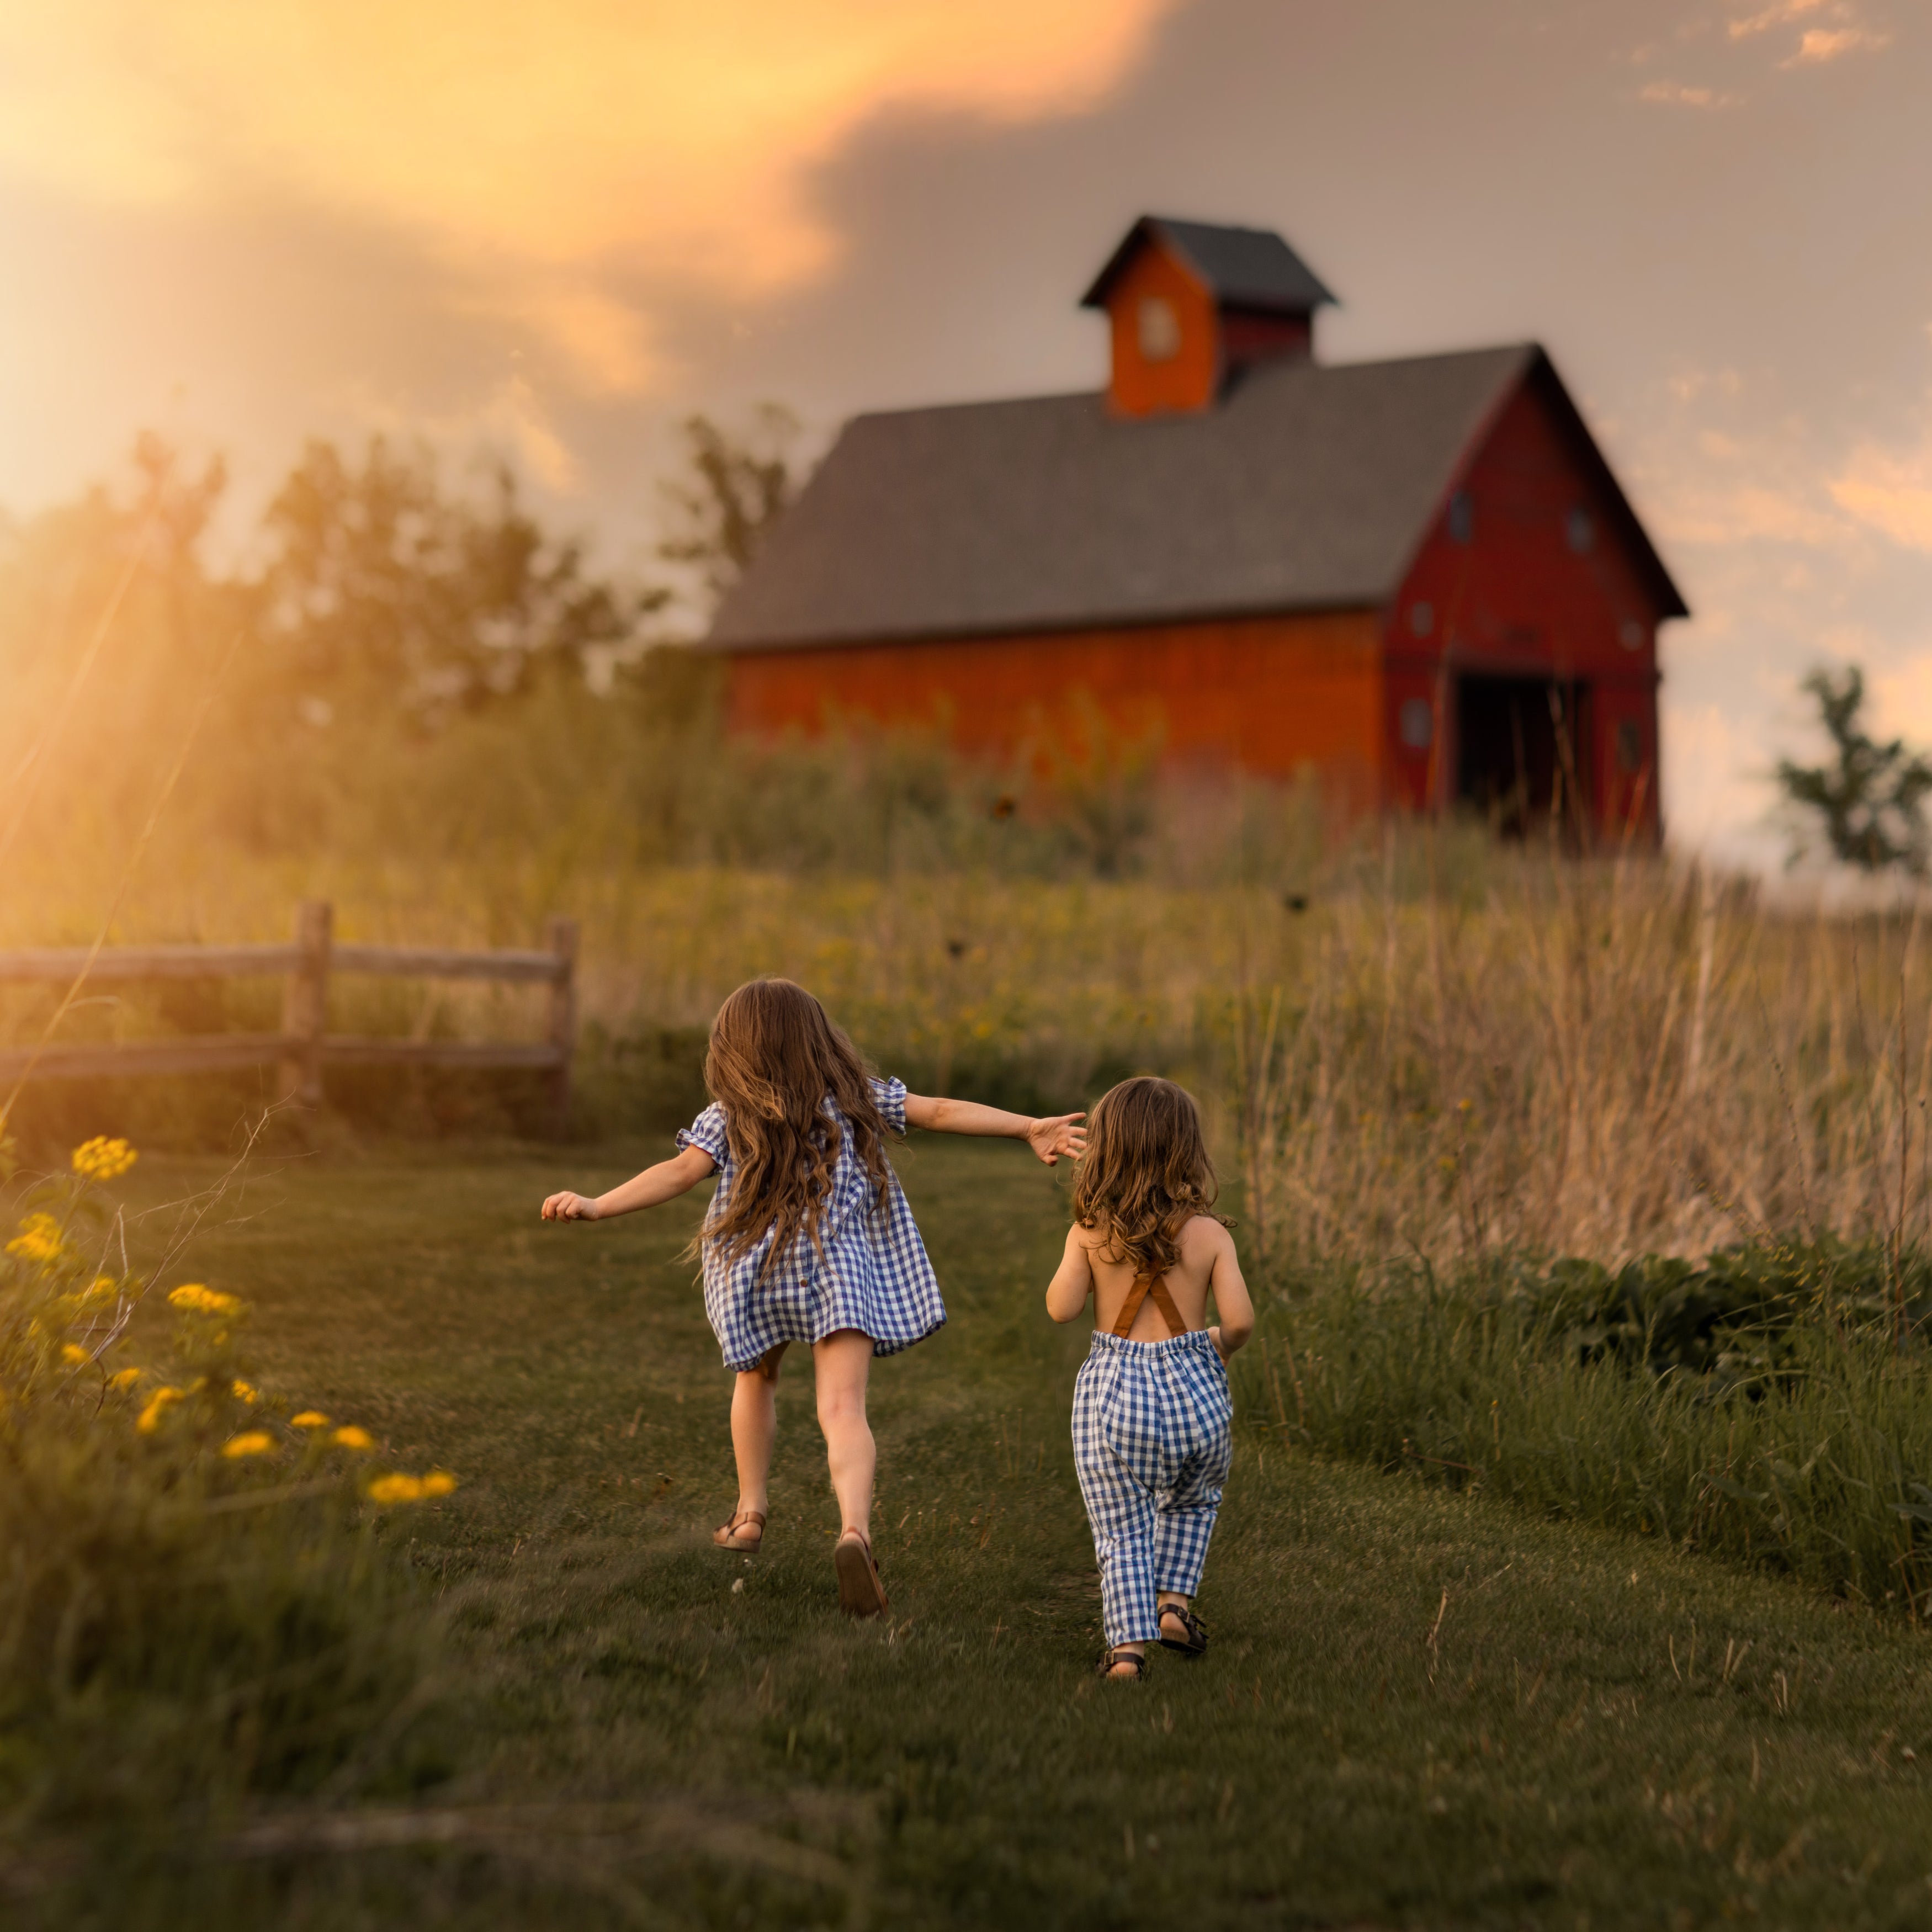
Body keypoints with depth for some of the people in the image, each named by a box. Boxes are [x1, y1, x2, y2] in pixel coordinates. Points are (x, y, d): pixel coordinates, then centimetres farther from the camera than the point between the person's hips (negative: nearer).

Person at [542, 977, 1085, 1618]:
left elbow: (681, 1171, -11)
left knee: (757, 1379, 30)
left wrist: (596, 1207, -18)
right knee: (843, 1410, -12)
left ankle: (749, 1515, 37)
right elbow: (941, 1113, 10)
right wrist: (1030, 1129, 14)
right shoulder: (856, 1099, 11)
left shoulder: (728, 1118, 4)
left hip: (757, 1273, 1)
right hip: (840, 1272, 0)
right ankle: (854, 1530, -38)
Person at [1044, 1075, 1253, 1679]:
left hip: (1113, 1391, 0)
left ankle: (1128, 1644, -4)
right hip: (1192, 1389, 1)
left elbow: (1061, 1308, -10)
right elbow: (1240, 1319, -11)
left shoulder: (1089, 1232, -5)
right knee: (1192, 1501, 29)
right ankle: (1174, 1603, 17)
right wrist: (1220, 1346, 11)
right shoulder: (1209, 1234, -5)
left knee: (1122, 1533, 9)